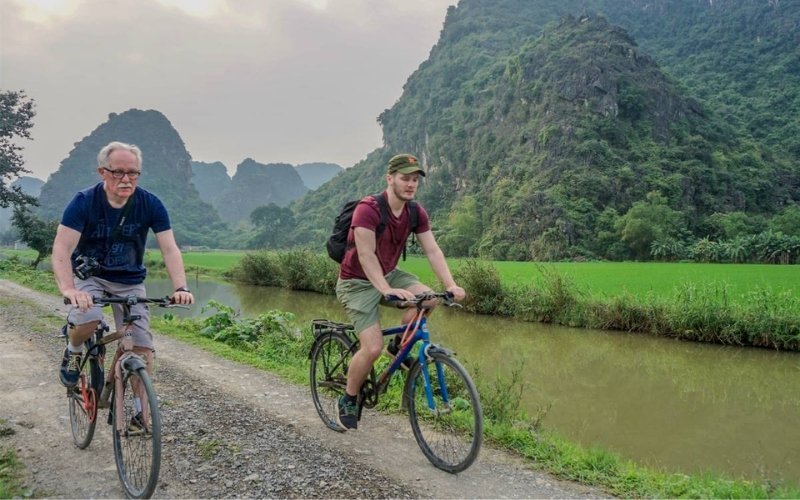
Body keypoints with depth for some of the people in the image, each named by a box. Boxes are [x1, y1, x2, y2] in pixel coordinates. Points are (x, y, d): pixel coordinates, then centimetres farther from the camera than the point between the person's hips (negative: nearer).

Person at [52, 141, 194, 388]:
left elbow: (169, 249, -16)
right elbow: (62, 249, -25)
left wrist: (181, 287, -32)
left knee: (143, 350, -9)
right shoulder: (84, 202, -17)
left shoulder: (151, 205, -13)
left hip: (130, 282, 2)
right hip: (89, 276, -1)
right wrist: (68, 289, -43)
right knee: (88, 318, -31)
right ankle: (73, 350, 4)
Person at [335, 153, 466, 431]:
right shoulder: (368, 209, -26)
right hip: (357, 282, -6)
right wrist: (386, 290, -42)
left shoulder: (417, 213, -5)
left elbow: (433, 251, -10)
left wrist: (451, 285, -23)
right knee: (373, 348, -16)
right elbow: (366, 255, -31)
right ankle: (348, 400, 9)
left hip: (389, 274, 6)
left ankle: (398, 345, 7)